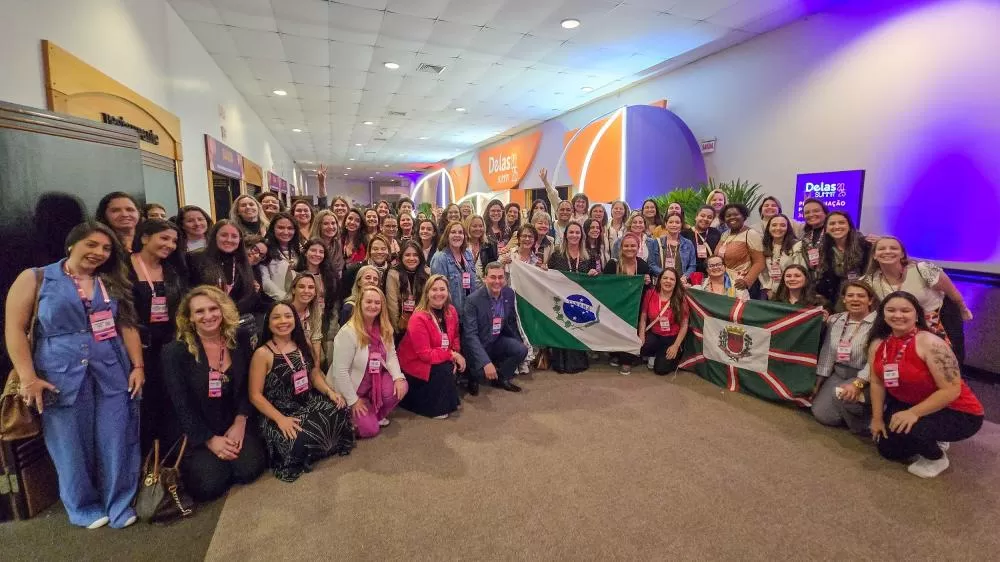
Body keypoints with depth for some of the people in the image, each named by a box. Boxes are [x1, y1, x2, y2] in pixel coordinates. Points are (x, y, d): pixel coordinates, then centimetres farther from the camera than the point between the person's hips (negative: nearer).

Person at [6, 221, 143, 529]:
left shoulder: (112, 284, 11)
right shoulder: (35, 279, 1)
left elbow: (127, 327, 8)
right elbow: (15, 329, -4)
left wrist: (137, 366, 1)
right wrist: (28, 378, -12)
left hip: (113, 373, 3)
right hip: (61, 377, -2)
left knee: (116, 443, 5)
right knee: (72, 445, 9)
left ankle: (119, 504, 21)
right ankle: (84, 507, 29)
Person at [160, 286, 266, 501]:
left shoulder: (241, 339, -3)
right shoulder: (175, 351, -12)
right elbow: (181, 405, -10)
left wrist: (240, 421, -10)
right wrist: (209, 439, -13)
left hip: (234, 424, 2)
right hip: (196, 432, -2)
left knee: (249, 469, -18)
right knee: (209, 485, -18)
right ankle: (193, 461, 15)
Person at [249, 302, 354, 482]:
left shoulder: (304, 345, 6)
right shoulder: (262, 353, -10)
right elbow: (255, 395, -10)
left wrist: (330, 392, -9)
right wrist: (280, 419, -21)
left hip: (309, 404, 5)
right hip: (280, 413, -5)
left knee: (341, 412, -23)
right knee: (297, 443, -33)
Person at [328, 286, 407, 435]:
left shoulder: (385, 329, -4)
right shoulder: (348, 332, -25)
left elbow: (391, 355, -3)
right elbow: (340, 371, -24)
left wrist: (398, 377, -22)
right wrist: (353, 400, -19)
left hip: (375, 382, 6)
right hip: (349, 388, -6)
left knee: (399, 387, -23)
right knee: (370, 429, -12)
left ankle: (378, 415, 7)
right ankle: (351, 414, 20)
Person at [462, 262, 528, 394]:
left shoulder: (509, 293, -5)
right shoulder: (473, 299, -23)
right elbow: (470, 334, -27)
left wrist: (519, 342, 14)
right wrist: (486, 362, -37)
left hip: (498, 340, 6)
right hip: (477, 344, -5)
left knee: (522, 350, -17)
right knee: (483, 372, -29)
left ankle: (501, 378, 9)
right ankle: (474, 378, 10)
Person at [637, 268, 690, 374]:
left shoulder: (681, 299, -9)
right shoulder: (650, 294, -5)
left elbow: (684, 325, -6)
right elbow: (643, 318, 0)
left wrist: (676, 346, -12)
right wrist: (641, 337, -12)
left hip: (672, 338, -2)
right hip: (653, 335, 2)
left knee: (661, 369, -15)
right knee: (636, 348, -29)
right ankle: (653, 355, 7)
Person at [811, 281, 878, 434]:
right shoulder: (835, 320, 6)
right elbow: (827, 353, 9)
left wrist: (857, 384, -32)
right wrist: (818, 383, 7)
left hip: (864, 378, -5)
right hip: (838, 374, 5)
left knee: (841, 393, -33)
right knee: (821, 414, -9)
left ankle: (865, 425, -4)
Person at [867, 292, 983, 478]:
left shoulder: (930, 343, -27)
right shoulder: (878, 344, -7)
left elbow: (951, 391, -29)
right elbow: (877, 382, -1)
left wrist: (914, 413, -34)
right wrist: (877, 418, -2)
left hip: (956, 413, -7)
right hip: (909, 405, 7)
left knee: (906, 429, -33)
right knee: (887, 449, 7)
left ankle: (937, 459, 1)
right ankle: (931, 440, 33)